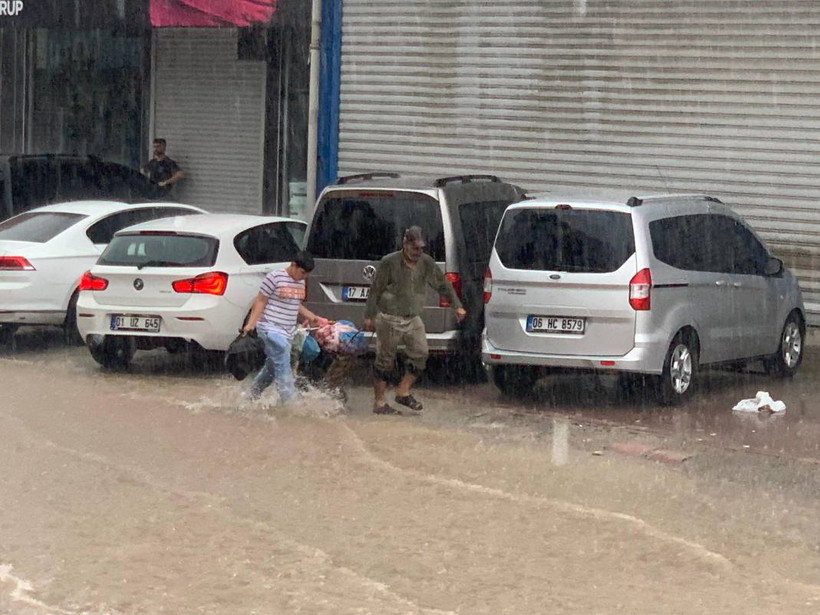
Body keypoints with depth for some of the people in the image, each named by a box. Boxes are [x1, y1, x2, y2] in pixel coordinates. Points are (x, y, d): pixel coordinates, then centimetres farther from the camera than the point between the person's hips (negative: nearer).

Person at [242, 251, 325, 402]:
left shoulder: (300, 282, 12)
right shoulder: (275, 277, -11)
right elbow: (260, 301, -8)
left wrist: (310, 316, 11)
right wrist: (251, 323, -14)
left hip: (287, 331, 8)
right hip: (271, 328, -8)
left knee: (272, 365, 14)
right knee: (283, 365, -14)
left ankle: (253, 393, 30)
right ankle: (288, 399, -16)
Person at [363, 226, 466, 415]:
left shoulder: (426, 263, 3)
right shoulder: (389, 263, -11)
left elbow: (442, 285, 14)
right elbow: (375, 291, -7)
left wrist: (457, 305, 11)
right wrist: (369, 316, -7)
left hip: (413, 319, 5)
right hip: (389, 318, -5)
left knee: (420, 354, -6)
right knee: (385, 360, -1)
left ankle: (403, 391, 9)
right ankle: (379, 402, 7)